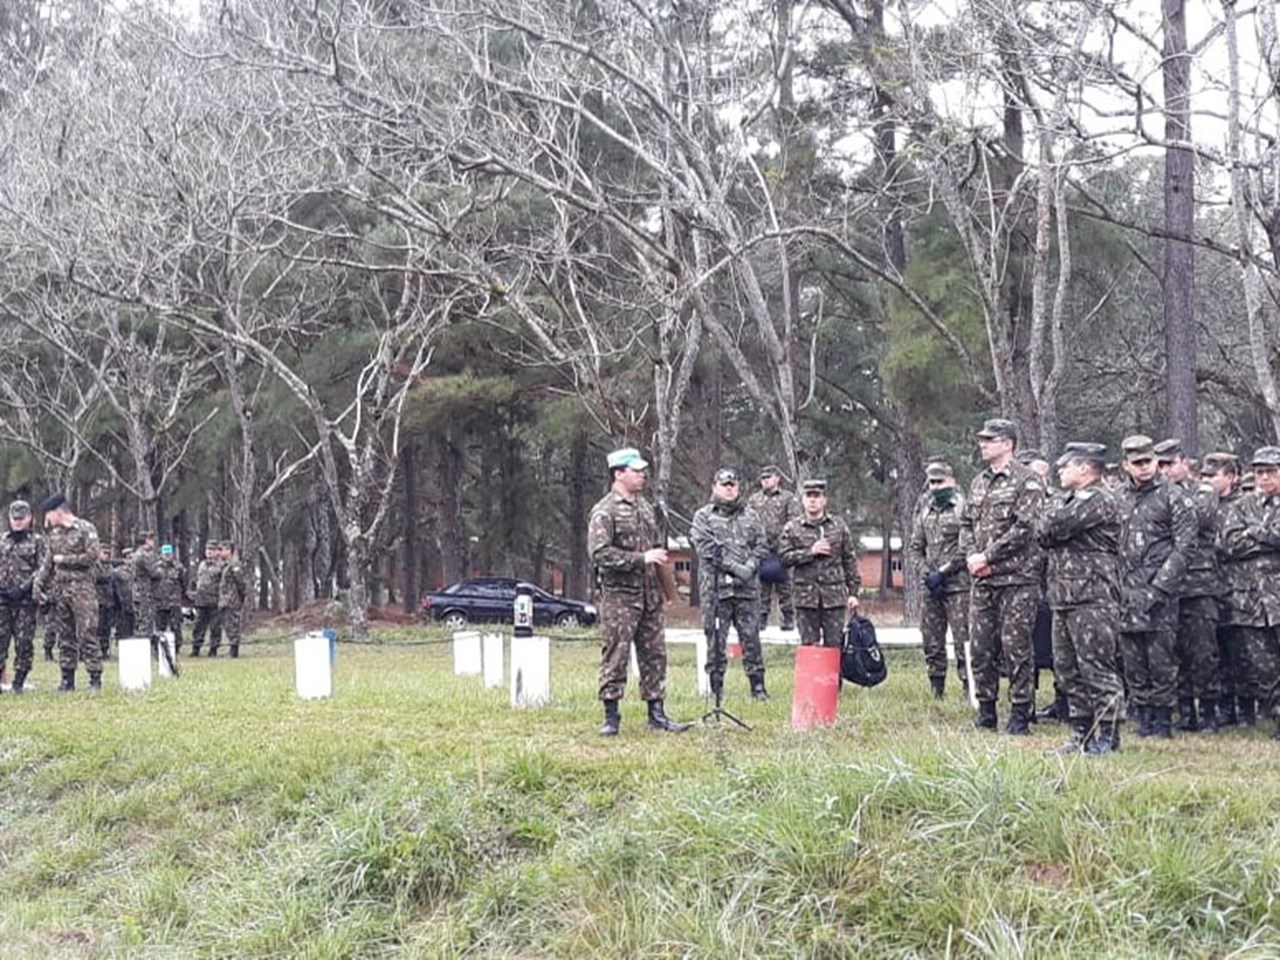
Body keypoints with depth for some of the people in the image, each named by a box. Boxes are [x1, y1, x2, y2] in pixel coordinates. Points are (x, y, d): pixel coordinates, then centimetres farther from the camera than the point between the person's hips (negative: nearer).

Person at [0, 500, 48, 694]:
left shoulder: (37, 541, 4)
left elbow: (42, 569, -3)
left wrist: (23, 588, -13)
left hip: (25, 599, -3)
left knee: (24, 641, -3)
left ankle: (19, 682, 3)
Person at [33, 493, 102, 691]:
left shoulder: (86, 529, -4)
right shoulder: (54, 534, 15)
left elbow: (92, 556, -13)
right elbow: (47, 563, 18)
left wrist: (63, 560, -7)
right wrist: (38, 584, 6)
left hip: (81, 588, -6)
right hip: (59, 589, 6)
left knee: (87, 635, -9)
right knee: (64, 637, 7)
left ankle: (95, 677, -6)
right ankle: (67, 678, 11)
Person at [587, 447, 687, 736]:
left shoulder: (645, 507, 16)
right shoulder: (604, 511, -9)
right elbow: (599, 553, -19)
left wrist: (661, 558, 11)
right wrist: (641, 559, -20)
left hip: (649, 595, 7)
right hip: (619, 595, -7)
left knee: (654, 654, 9)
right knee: (615, 655, -3)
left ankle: (656, 713, 15)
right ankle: (611, 717, 3)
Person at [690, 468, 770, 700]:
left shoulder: (749, 515, 15)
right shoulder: (704, 516, 4)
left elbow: (762, 545, 10)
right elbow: (707, 548, -8)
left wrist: (750, 566, -9)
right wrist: (734, 567, -15)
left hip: (747, 586, 2)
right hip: (716, 586, -2)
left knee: (751, 637, 3)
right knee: (716, 639, 1)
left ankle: (758, 686, 10)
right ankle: (716, 688, 9)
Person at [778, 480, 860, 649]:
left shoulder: (839, 526, 7)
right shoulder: (792, 528, 5)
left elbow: (850, 560, 8)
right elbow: (784, 556, -3)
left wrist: (853, 592, 4)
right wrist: (810, 551, -13)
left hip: (834, 595, 0)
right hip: (805, 595, 0)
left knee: (834, 644, 2)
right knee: (809, 645, 3)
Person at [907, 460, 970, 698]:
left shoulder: (962, 507, -5)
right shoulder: (924, 510, 14)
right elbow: (914, 546, 16)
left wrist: (943, 572, -14)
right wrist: (925, 571, 0)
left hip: (957, 584, -6)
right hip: (931, 588, 6)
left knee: (962, 640, -8)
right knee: (932, 642, 8)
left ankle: (969, 690, -6)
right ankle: (937, 690, 16)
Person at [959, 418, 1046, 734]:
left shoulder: (1027, 481, -6)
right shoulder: (978, 483, 16)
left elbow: (1025, 527, -15)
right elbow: (966, 524, 17)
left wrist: (987, 556, -15)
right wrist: (971, 555, -3)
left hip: (1016, 577, -7)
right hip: (982, 579, 7)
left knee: (1016, 646, -5)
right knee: (981, 646, 8)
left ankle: (1020, 715, 2)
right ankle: (986, 713, 17)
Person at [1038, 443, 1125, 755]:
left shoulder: (1100, 499, -9)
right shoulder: (1065, 499, 22)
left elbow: (1056, 525, -18)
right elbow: (1041, 532, 16)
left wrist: (1049, 525, 2)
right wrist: (1052, 529, -3)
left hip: (1093, 597, -10)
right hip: (1063, 597, 10)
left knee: (1097, 667, -8)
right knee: (1067, 670, 11)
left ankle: (1107, 735, -4)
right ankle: (1081, 731, 17)